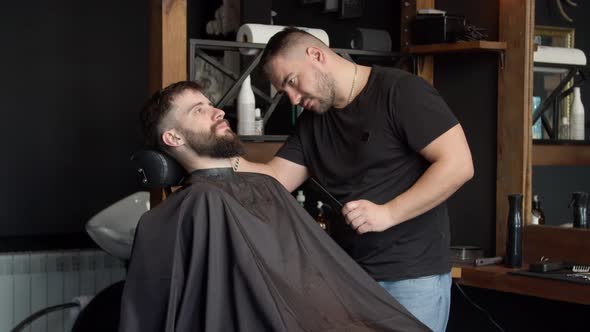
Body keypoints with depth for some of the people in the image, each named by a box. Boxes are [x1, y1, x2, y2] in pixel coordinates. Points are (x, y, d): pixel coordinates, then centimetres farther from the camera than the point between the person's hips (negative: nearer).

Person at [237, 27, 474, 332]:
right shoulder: (310, 122, 12)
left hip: (412, 276, -6)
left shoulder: (400, 90, -9)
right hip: (344, 276, 6)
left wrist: (388, 213, -20)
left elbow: (458, 164, -15)